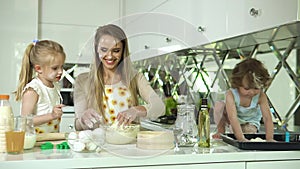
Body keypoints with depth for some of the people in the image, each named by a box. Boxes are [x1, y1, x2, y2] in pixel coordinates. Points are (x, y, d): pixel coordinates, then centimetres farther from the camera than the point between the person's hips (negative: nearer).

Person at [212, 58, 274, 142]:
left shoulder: (261, 96, -29)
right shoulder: (231, 94, -36)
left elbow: (267, 118, -33)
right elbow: (233, 118, -45)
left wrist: (269, 138, -46)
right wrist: (241, 138, -54)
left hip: (250, 122, 2)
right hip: (233, 121, -1)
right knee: (219, 106, -26)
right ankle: (220, 131, -3)